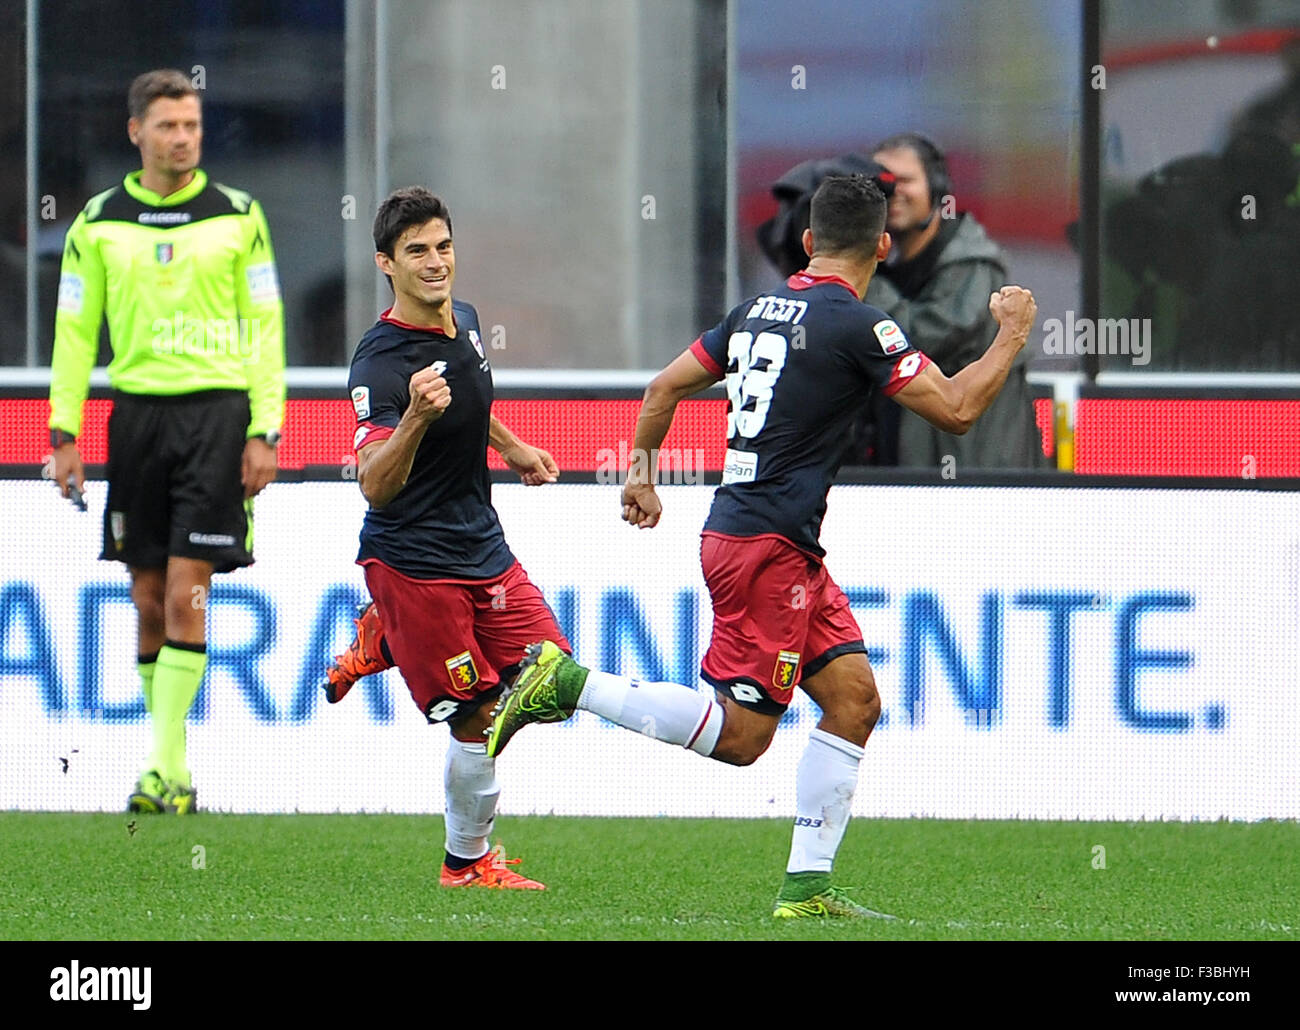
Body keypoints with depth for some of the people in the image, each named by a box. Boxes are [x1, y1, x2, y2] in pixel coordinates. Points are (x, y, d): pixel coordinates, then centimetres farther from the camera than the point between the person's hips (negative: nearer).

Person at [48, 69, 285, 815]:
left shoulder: (239, 217, 2)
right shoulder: (99, 223, 6)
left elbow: (266, 326, 3)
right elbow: (75, 329, 8)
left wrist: (265, 431, -4)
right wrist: (65, 431, 1)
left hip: (216, 414, -2)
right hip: (137, 413, 2)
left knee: (186, 596, -10)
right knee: (150, 602, 4)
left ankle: (164, 770, -10)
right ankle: (176, 771, 12)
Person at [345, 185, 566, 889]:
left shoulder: (462, 320, 4)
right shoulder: (381, 364, -21)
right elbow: (376, 485, -31)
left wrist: (512, 447, 29)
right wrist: (415, 416, -45)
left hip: (481, 547, 8)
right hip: (412, 561, -8)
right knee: (480, 718, -7)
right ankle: (467, 862, 15)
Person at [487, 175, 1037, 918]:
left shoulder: (759, 311, 12)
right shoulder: (857, 325, -12)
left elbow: (667, 386, 18)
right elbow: (956, 409, -13)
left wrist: (642, 475, 30)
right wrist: (1012, 336, 1)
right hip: (768, 546, -9)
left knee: (855, 698, 8)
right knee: (739, 735, -6)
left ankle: (808, 887, 5)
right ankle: (568, 682, -7)